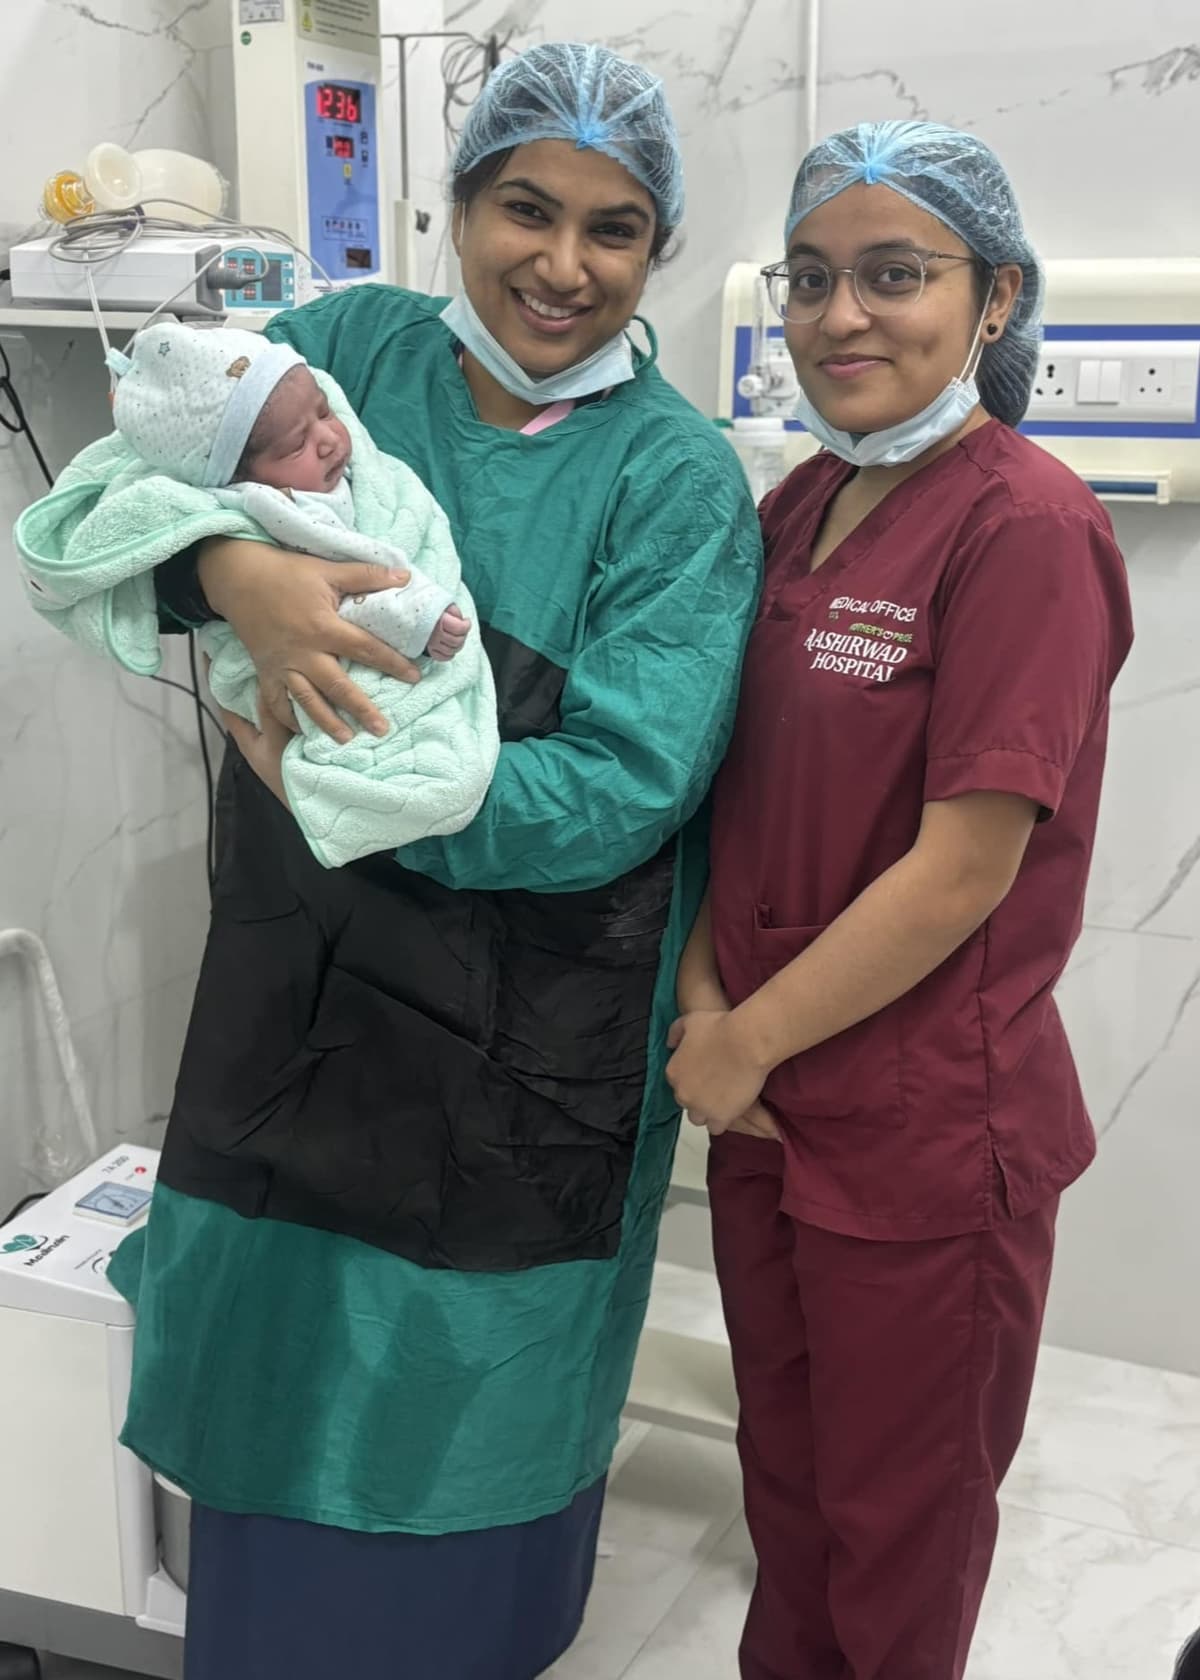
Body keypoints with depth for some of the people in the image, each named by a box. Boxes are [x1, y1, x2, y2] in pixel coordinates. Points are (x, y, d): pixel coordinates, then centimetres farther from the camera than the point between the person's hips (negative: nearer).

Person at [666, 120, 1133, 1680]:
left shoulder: (1026, 525, -17)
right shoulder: (800, 507, 6)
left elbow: (965, 864, -21)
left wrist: (745, 1042, -13)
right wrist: (700, 994, -5)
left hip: (931, 1131, -7)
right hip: (766, 1103, 7)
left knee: (900, 1521, 16)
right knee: (786, 1482, 25)